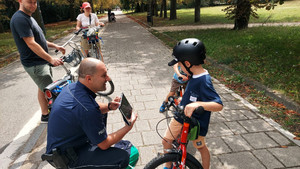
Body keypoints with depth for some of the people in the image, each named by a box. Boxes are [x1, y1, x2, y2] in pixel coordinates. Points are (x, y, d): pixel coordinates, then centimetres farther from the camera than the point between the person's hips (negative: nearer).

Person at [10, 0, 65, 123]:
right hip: (34, 64, -10)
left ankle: (45, 112, 32)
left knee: (43, 88, 18)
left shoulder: (28, 17, 13)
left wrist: (55, 46, 11)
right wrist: (51, 59, -27)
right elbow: (31, 44, -26)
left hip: (42, 61, 10)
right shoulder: (19, 19, -20)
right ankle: (46, 116, 14)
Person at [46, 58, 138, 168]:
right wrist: (129, 126, -11)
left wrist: (108, 106, -7)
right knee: (123, 157, -18)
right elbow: (104, 145, -22)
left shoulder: (72, 86, -8)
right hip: (66, 158, -9)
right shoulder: (87, 109, -35)